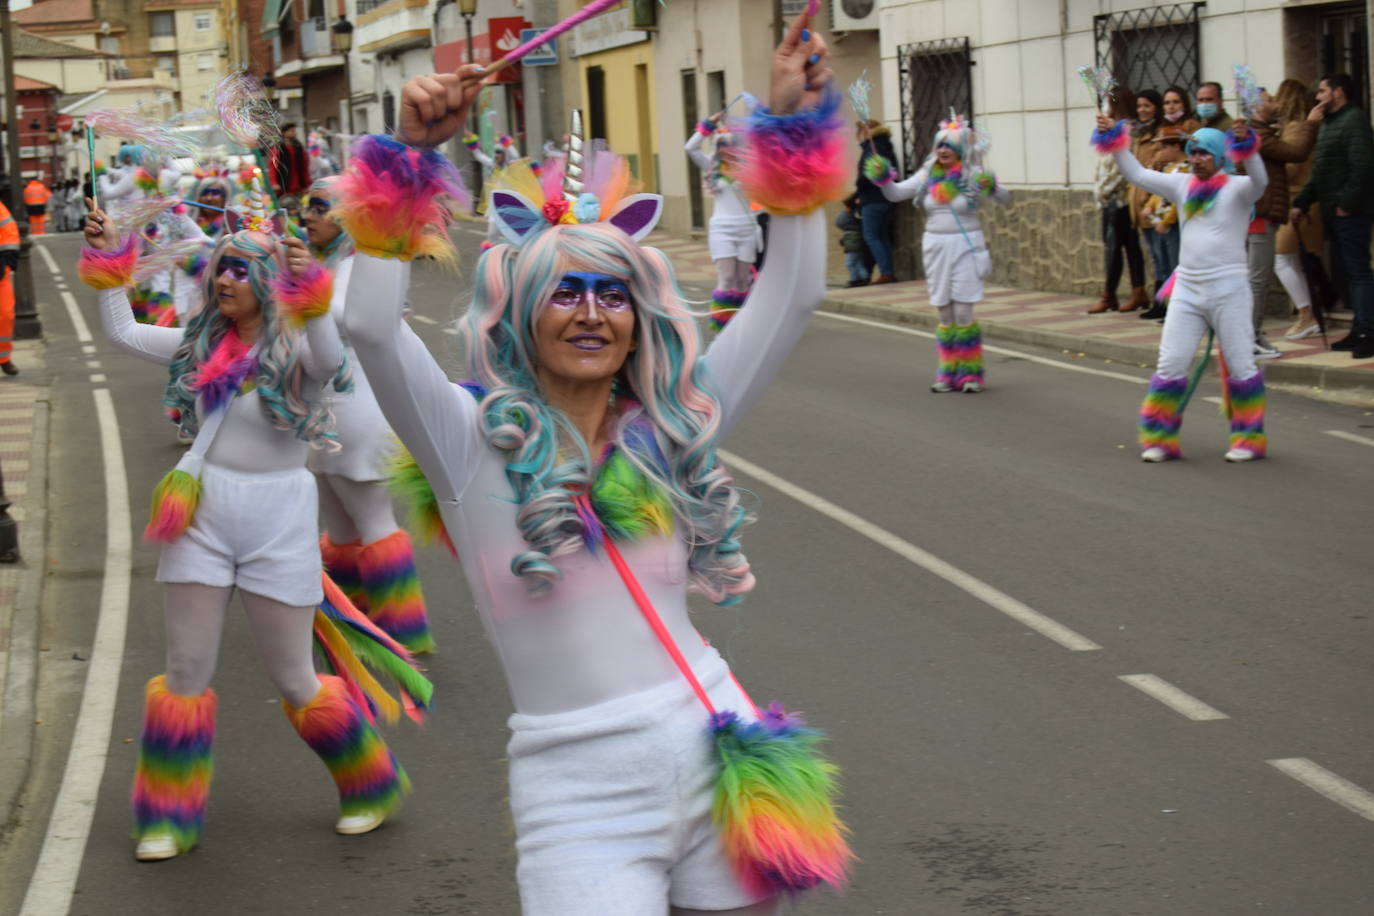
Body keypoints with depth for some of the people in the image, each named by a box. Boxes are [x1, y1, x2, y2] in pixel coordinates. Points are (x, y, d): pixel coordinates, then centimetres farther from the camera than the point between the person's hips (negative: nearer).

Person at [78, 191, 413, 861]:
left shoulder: (295, 349, -9)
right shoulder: (203, 344, 7)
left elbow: (331, 363, -31)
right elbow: (124, 333, 9)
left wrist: (311, 298, -46)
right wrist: (106, 264, -2)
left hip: (276, 522, -4)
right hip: (204, 516, 4)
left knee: (294, 680, 5)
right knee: (186, 674, 7)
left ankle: (372, 789, 26)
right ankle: (168, 819, 20)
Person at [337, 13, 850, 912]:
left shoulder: (672, 428, 8)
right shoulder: (476, 439, -1)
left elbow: (791, 297, 8)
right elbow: (371, 327, -16)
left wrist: (795, 124, 4)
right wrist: (412, 153, -20)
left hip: (716, 754, 4)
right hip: (581, 793, -3)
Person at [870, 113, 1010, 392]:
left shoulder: (973, 177, -5)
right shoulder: (928, 176, 5)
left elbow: (1005, 198, -9)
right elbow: (895, 193, 3)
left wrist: (992, 188, -30)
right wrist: (883, 180, -16)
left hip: (965, 247, -3)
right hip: (935, 246, 4)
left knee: (963, 313, -6)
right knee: (945, 315, 7)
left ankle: (970, 373, 5)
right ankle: (949, 372, 14)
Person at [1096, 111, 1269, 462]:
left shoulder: (1237, 188, -6)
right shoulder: (1184, 186, 10)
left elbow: (1259, 180, -28)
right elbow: (1137, 174, 13)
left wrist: (1246, 146, -43)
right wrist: (1114, 141, 5)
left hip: (1227, 289, -5)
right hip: (1186, 288, 5)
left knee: (1241, 366, 2)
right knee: (1170, 365, 4)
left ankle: (1249, 440, 13)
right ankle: (1160, 440, 12)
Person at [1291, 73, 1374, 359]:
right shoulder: (1328, 123, 21)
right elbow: (1318, 172, 25)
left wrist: (1347, 203, -21)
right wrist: (1301, 203, 18)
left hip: (1349, 213, -10)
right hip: (1333, 212, 10)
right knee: (1345, 273, 10)